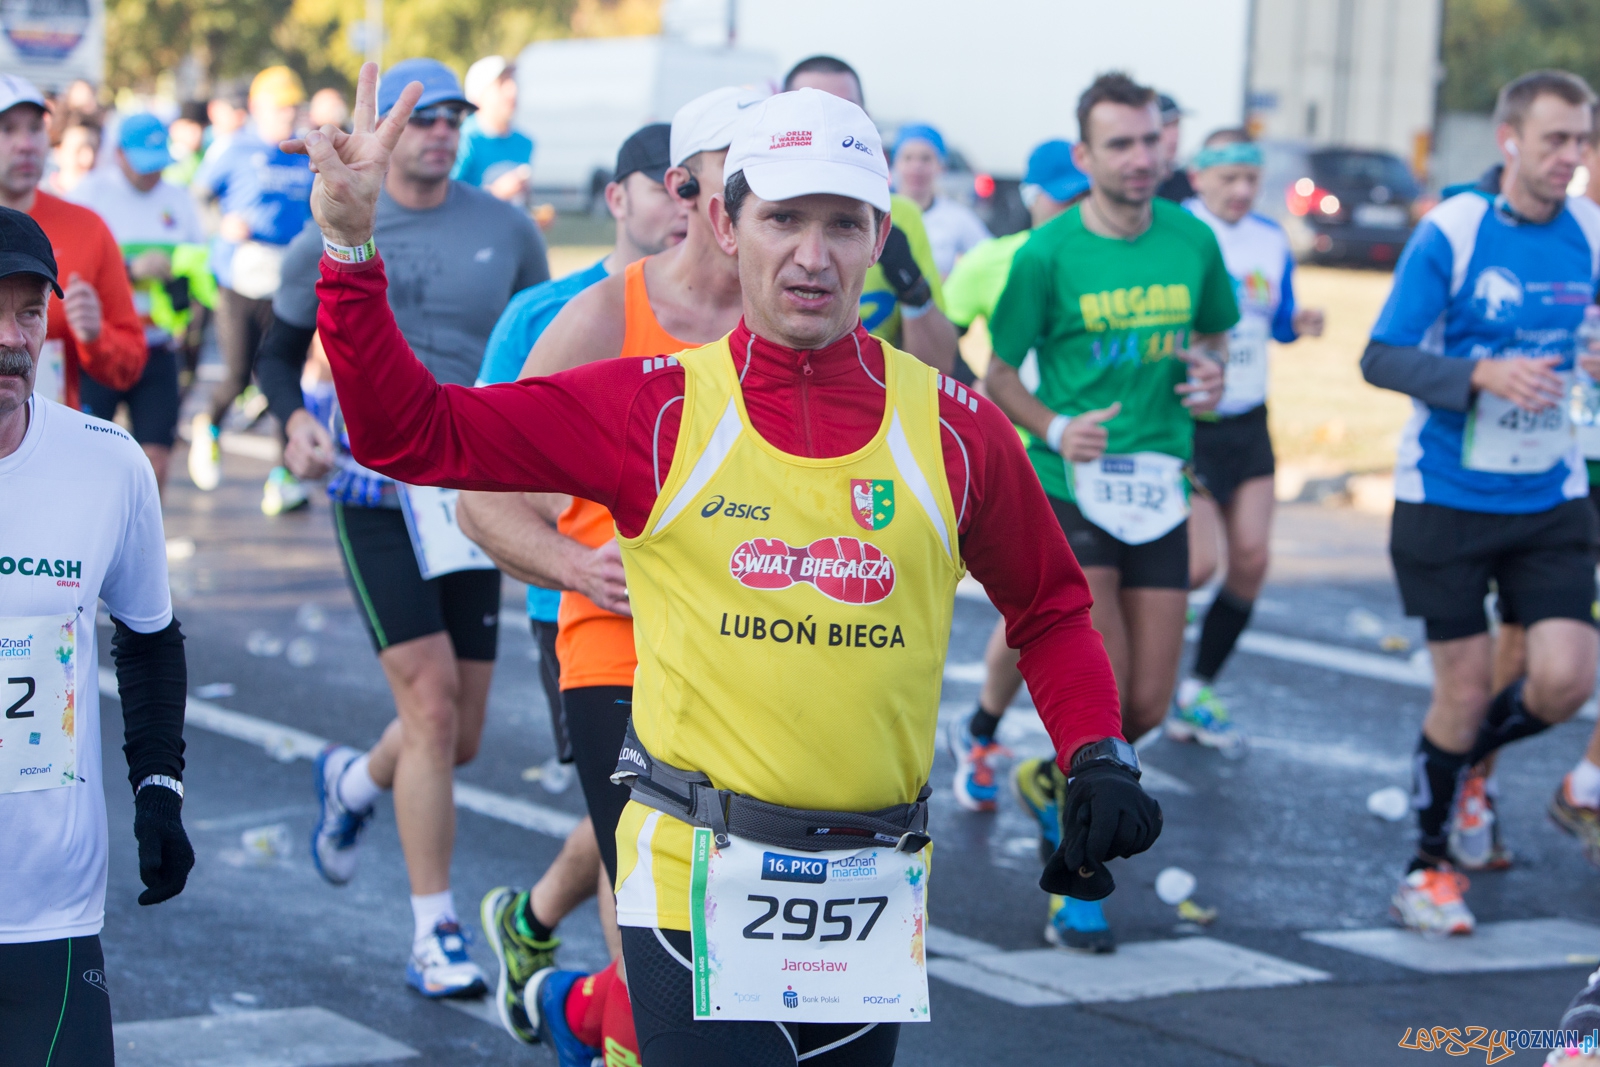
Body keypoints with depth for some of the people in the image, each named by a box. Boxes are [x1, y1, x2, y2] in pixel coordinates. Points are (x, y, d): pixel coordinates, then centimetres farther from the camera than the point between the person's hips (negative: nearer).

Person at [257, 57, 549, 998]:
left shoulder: (508, 233, 6)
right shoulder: (332, 240, 1)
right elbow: (280, 351, 12)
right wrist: (294, 420, -8)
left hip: (474, 499, 3)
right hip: (376, 493, -3)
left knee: (460, 737, 7)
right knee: (431, 706, -15)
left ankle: (353, 783, 42)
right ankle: (435, 936, -6)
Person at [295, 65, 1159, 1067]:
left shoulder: (955, 428, 2)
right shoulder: (658, 410, -2)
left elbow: (1051, 608, 13)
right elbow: (414, 434, -4)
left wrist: (1100, 756, -1)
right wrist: (352, 249, -13)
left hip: (874, 901, 3)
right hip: (696, 881, -2)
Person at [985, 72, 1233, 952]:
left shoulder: (1192, 241, 3)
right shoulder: (1047, 254, -7)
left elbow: (1212, 336, 19)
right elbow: (997, 375, 1)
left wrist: (1209, 378, -4)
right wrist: (1055, 429, -17)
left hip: (1159, 491, 4)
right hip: (1069, 492, -4)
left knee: (1149, 705, 5)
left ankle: (1050, 781, 37)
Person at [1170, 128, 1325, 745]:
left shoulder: (1272, 240, 6)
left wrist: (1300, 324, -5)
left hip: (1247, 422, 6)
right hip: (1184, 422, -6)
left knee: (1251, 560, 0)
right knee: (1198, 564, -12)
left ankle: (1197, 691, 15)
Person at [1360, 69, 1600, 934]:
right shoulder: (1451, 232, -12)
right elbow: (1381, 357, -12)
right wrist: (1482, 375, -27)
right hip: (1447, 499, -3)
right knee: (1465, 690, 0)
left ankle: (1466, 759, 25)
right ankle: (1427, 864, 22)